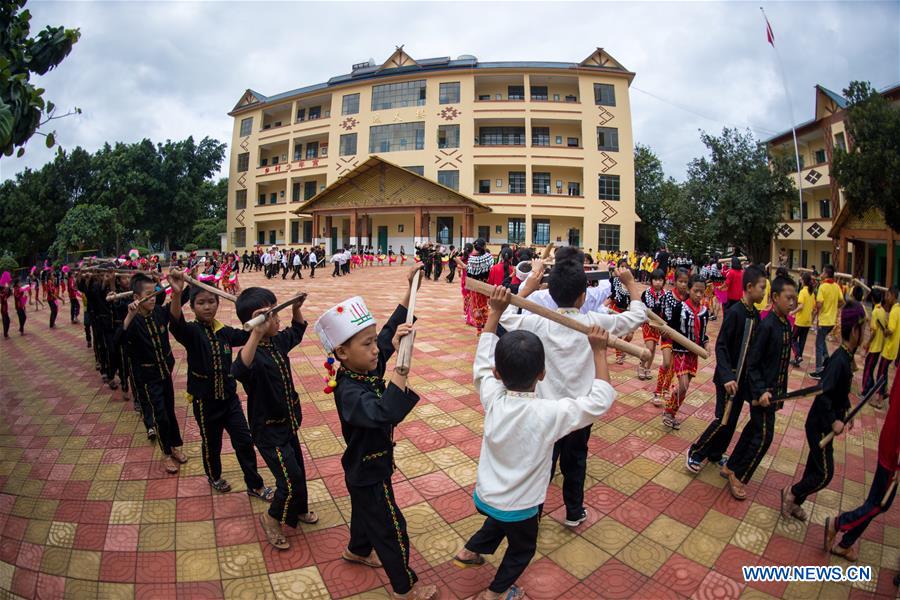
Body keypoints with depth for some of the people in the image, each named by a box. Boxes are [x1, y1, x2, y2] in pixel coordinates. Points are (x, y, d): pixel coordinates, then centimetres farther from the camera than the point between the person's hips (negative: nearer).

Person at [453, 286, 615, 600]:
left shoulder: (493, 399, -21)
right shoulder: (549, 413, -33)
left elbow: (482, 361, -6)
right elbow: (600, 400, -23)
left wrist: (495, 312, -7)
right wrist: (599, 352, -17)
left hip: (486, 494, 4)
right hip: (519, 505, -4)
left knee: (497, 522, 37)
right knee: (522, 549, 28)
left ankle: (469, 552, 55)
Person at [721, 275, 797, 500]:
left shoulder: (787, 325, 6)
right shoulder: (767, 325, -20)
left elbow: (783, 362, 13)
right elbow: (752, 363, -19)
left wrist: (781, 392, 16)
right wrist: (760, 391, -25)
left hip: (774, 389, 8)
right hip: (762, 390, -8)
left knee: (754, 429, 16)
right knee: (763, 435, -2)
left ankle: (731, 468, 30)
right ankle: (738, 476, 12)